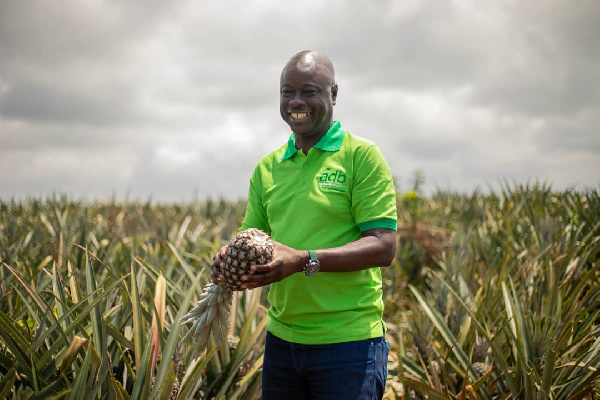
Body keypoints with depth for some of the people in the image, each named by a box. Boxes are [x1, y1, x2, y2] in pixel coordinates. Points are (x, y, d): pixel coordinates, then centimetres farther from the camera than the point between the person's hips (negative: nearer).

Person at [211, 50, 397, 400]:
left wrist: (304, 260, -24)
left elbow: (384, 247, -13)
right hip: (281, 340, 5)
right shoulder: (267, 168, 11)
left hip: (348, 343, -5)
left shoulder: (362, 156, -6)